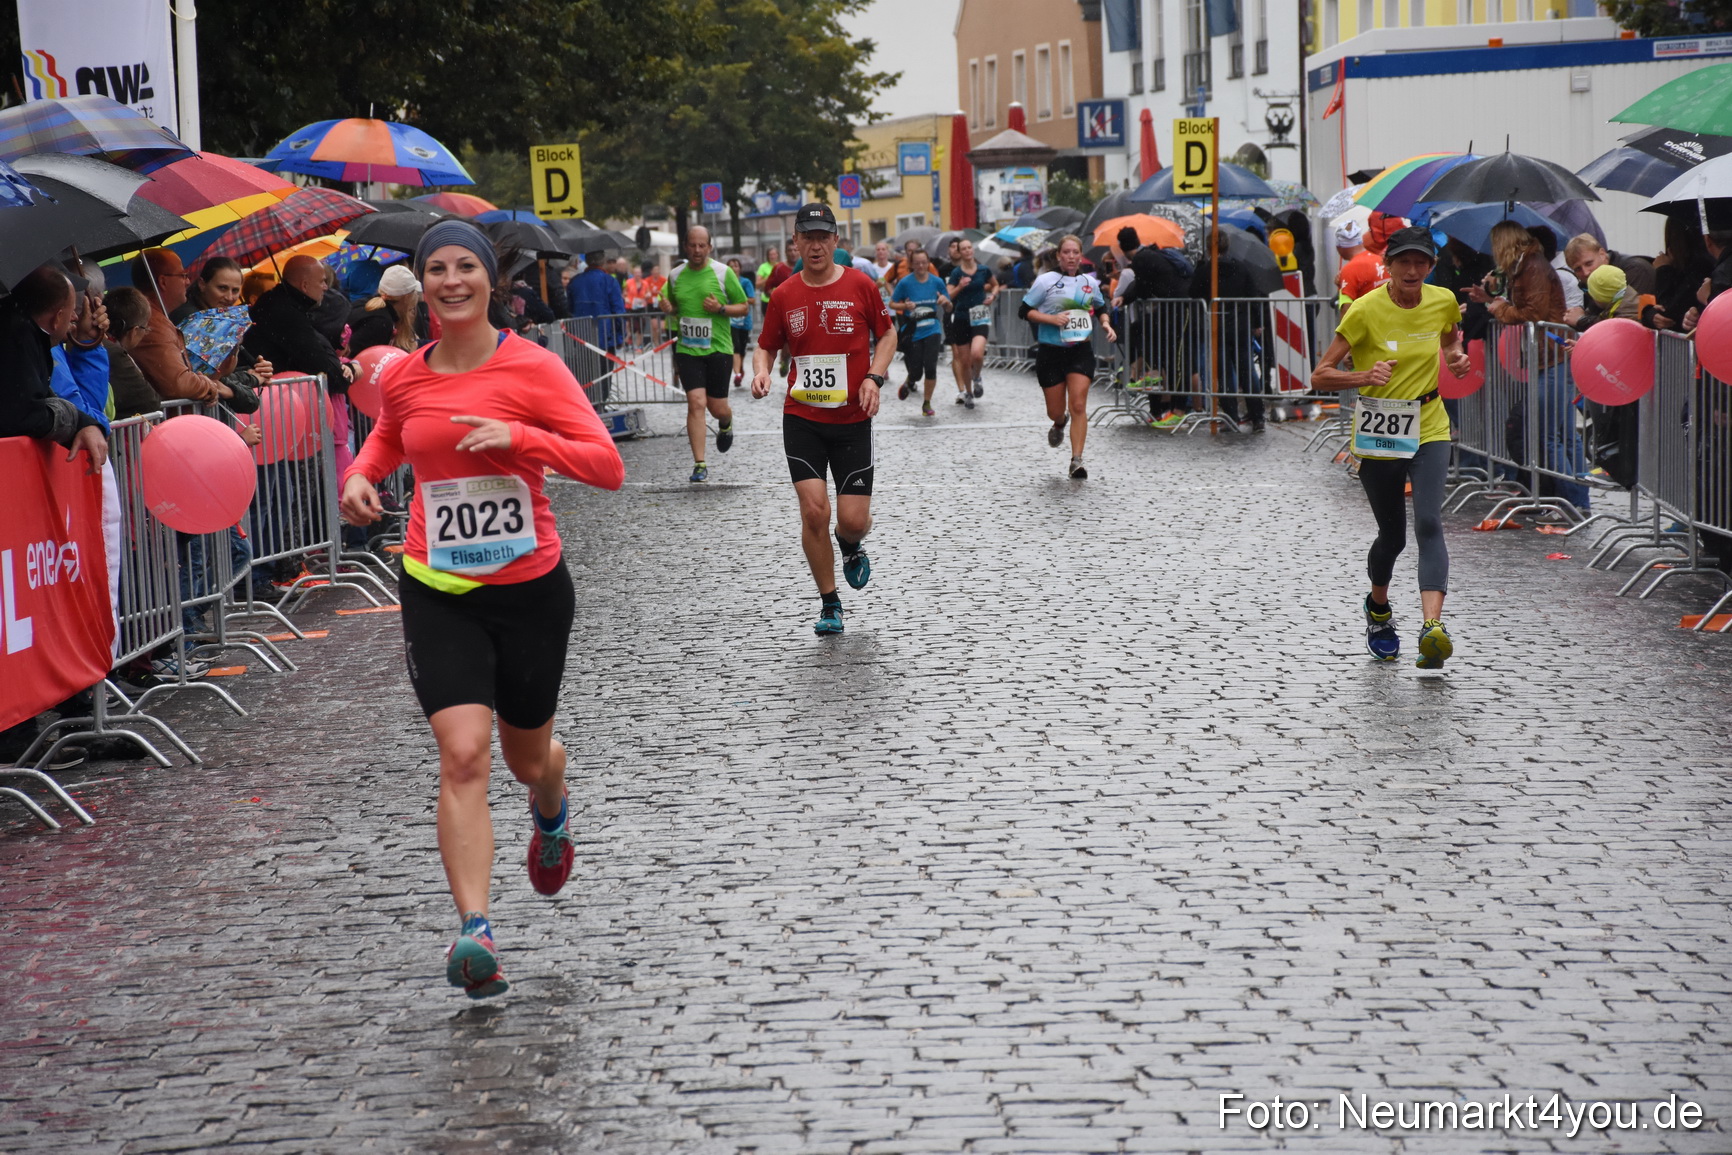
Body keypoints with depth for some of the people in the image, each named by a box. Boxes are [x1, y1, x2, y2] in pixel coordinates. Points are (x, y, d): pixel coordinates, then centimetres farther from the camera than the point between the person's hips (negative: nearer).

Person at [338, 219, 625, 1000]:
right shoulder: (404, 379, 2)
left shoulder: (534, 368, -9)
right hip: (437, 591, 1)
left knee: (527, 757, 17)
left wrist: (517, 436, -25)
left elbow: (608, 466, -14)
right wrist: (360, 475, 3)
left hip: (530, 588, -1)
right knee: (463, 756, -17)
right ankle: (474, 933, -20)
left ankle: (550, 816, 56)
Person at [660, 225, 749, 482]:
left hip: (718, 348, -1)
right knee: (696, 403, -12)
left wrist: (721, 309, -16)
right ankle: (699, 464, -8)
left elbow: (744, 307, 3)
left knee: (717, 408, 5)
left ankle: (725, 425, 44)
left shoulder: (723, 273, -3)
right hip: (688, 350, 1)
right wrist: (668, 308, -2)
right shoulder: (675, 276, 5)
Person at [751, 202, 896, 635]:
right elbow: (767, 346, 11)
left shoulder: (859, 285, -2)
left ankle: (851, 547, 35)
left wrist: (873, 377, -8)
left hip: (852, 420, -1)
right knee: (814, 511, -10)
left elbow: (887, 335, 8)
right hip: (802, 418, 1)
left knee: (853, 519, -5)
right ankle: (829, 604, 8)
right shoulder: (784, 295, 1)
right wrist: (761, 371, -11)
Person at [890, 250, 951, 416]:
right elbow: (892, 304, 1)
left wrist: (945, 301, -13)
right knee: (916, 372, 0)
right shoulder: (905, 283, -5)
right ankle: (908, 383, 39)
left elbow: (949, 307, 10)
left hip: (932, 331, 1)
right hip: (913, 332, -1)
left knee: (930, 368, -13)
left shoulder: (937, 282, 1)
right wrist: (904, 306, -19)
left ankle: (927, 403, 6)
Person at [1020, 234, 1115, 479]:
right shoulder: (1046, 281, -4)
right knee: (1055, 411, 6)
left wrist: (1106, 324, 3)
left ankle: (1076, 461, -11)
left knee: (1078, 406, -12)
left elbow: (1101, 308, 23)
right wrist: (1052, 319, -17)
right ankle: (1059, 424, 45)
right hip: (1050, 351, -1)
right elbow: (1026, 311, -4)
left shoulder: (1089, 282, 7)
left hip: (1081, 350, 1)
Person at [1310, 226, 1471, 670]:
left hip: (1428, 429, 1)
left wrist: (1456, 359, 0)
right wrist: (1364, 376, -31)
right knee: (1392, 536, 11)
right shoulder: (1366, 310, -13)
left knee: (1429, 525, -20)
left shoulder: (1443, 302, -2)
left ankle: (1432, 626, -34)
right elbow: (1320, 377, -13)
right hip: (1377, 435, -1)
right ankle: (1378, 609, 42)